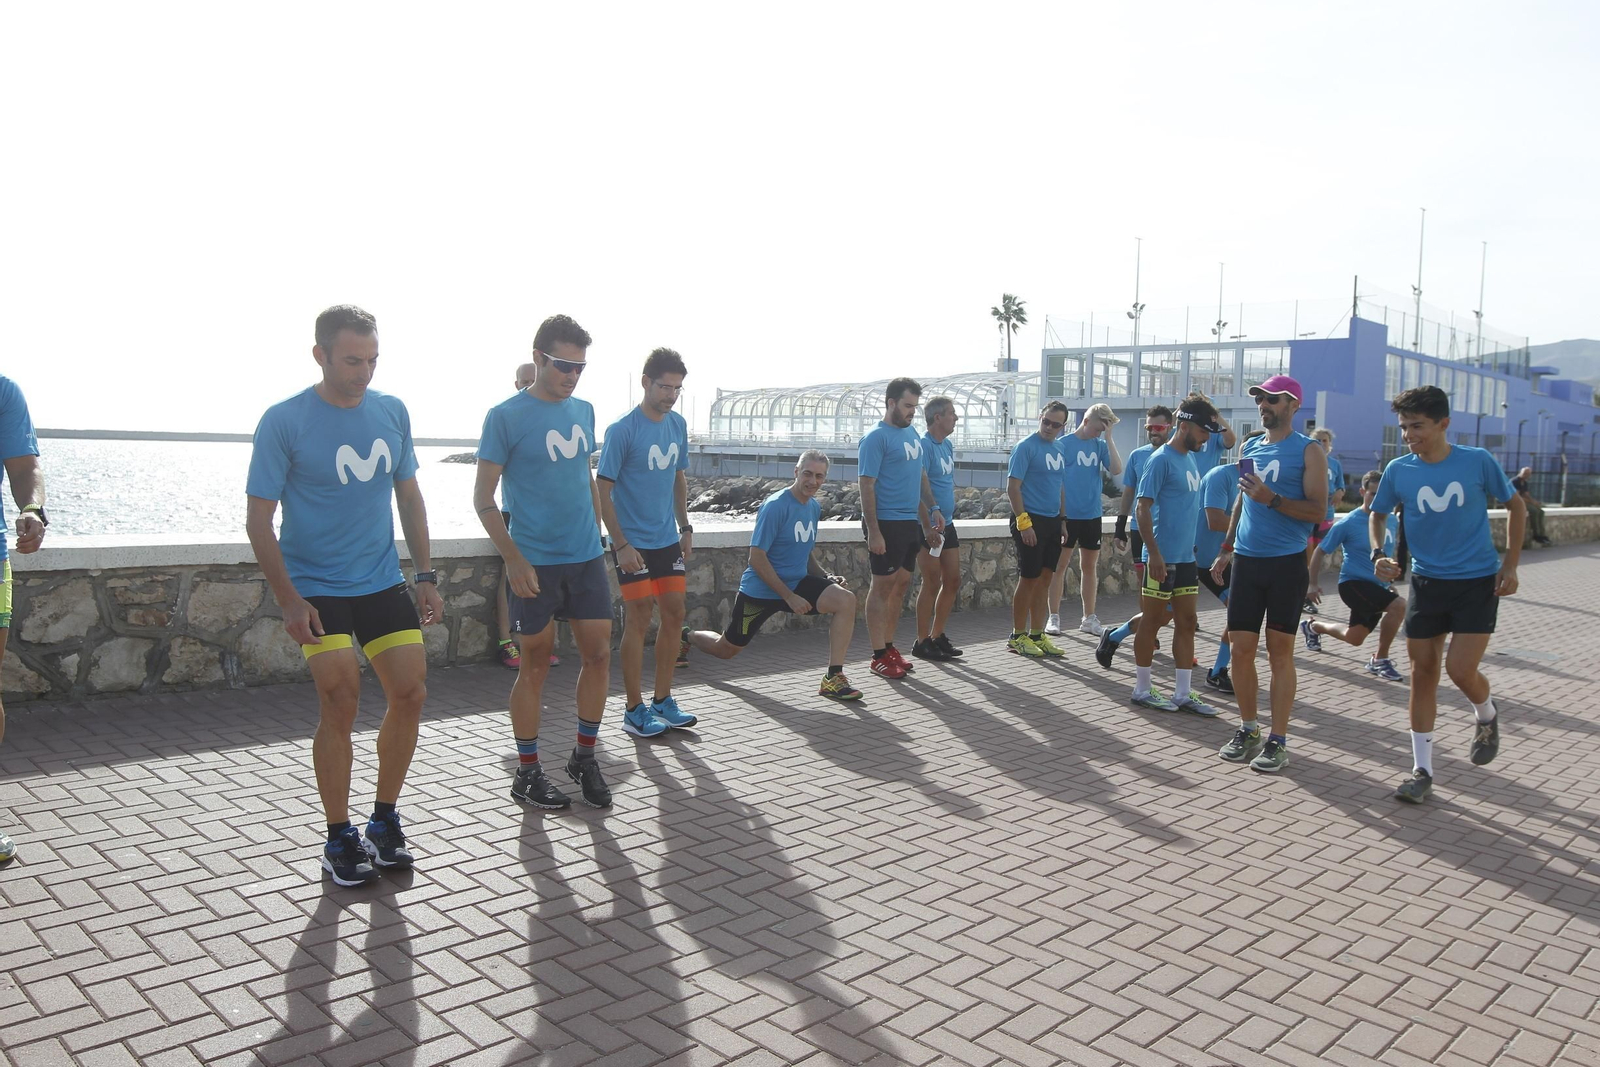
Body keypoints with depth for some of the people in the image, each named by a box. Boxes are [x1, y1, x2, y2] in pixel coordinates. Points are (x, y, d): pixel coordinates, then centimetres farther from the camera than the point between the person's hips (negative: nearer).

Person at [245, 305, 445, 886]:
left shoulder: (392, 412, 4)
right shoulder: (284, 421, -10)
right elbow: (259, 519, -9)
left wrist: (426, 576, 8)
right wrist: (288, 601, -15)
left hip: (383, 582, 5)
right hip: (316, 588, -4)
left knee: (411, 692, 1)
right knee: (341, 703, -8)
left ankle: (385, 821, 19)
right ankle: (339, 839, 9)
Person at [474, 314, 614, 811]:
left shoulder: (583, 411, 9)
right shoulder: (505, 416, -8)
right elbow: (483, 497, -8)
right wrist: (514, 560, -15)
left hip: (587, 557, 5)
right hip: (535, 562, -5)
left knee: (599, 654, 5)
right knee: (536, 664, 4)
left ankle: (584, 757, 23)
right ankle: (528, 773, 18)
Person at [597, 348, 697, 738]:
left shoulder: (678, 424, 6)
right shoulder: (621, 430, -14)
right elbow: (602, 490, -13)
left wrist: (685, 527, 12)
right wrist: (621, 544, -17)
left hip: (668, 540, 7)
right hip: (634, 543, -6)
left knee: (674, 614, 8)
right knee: (639, 620, -3)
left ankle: (662, 700, 21)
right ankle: (634, 711, 8)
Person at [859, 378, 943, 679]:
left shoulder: (912, 433, 14)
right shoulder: (876, 438, -11)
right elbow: (867, 486, -15)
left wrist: (933, 509, 13)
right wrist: (873, 532, -20)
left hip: (910, 523, 8)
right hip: (887, 524, -8)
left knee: (902, 584, 12)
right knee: (882, 586, -2)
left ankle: (889, 646, 23)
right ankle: (879, 656, 3)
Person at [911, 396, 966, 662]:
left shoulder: (948, 446, 13)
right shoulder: (924, 446, -15)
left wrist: (946, 520, 18)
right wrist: (929, 527, -23)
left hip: (947, 524, 9)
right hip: (929, 526, -9)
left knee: (953, 581, 11)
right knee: (932, 583, -3)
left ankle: (937, 637, 22)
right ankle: (922, 643, 8)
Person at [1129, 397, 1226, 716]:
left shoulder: (1190, 459, 12)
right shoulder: (1162, 459, -13)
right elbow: (1143, 507, -17)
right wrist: (1154, 553, -20)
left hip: (1186, 557, 9)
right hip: (1163, 558, -8)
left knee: (1186, 623, 10)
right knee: (1152, 621, 2)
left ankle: (1183, 694, 16)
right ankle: (1142, 689, 14)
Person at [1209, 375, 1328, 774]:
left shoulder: (1308, 451, -3)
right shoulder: (1249, 448, 14)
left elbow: (1318, 510, -9)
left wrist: (1272, 499, -21)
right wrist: (1226, 549, 18)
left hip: (1286, 562, -5)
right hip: (1246, 561, 5)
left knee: (1280, 651, 0)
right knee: (1241, 649, 4)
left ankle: (1278, 740, 8)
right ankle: (1248, 730, 19)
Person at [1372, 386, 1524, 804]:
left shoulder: (1478, 462, -9)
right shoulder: (1398, 470, -5)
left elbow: (1516, 506, 4)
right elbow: (1376, 515, 10)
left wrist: (1510, 564, -1)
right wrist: (1378, 554, -9)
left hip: (1478, 582, -2)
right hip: (1427, 582, 3)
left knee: (1460, 668, -12)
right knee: (1423, 671, 3)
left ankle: (1487, 715, 26)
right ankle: (1422, 770, 13)